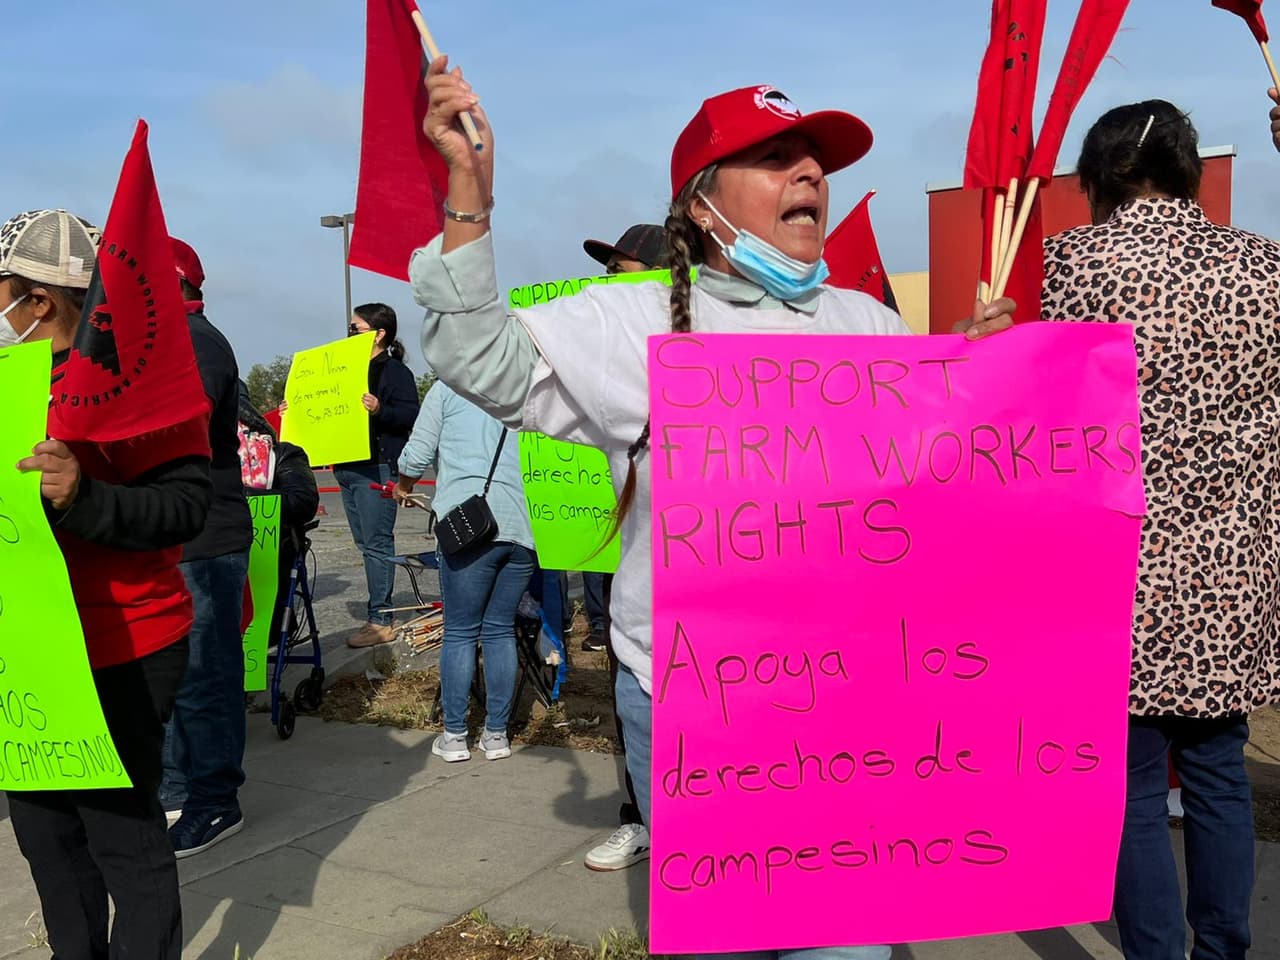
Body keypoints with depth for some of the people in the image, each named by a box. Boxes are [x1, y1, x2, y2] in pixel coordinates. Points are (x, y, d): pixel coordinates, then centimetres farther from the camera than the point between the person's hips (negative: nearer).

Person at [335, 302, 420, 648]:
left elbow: (411, 415, -15)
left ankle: (379, 621, -5)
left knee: (376, 543, -8)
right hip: (348, 468, 9)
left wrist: (380, 410, -30)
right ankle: (379, 613, 15)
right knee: (366, 543, 10)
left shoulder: (396, 371, -5)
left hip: (377, 467, -9)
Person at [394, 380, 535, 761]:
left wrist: (403, 486, 23)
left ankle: (454, 735, 9)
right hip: (524, 525, 4)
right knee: (501, 630, 12)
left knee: (460, 632, 6)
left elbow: (417, 455, 3)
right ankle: (496, 733, 14)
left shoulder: (448, 387, 5)